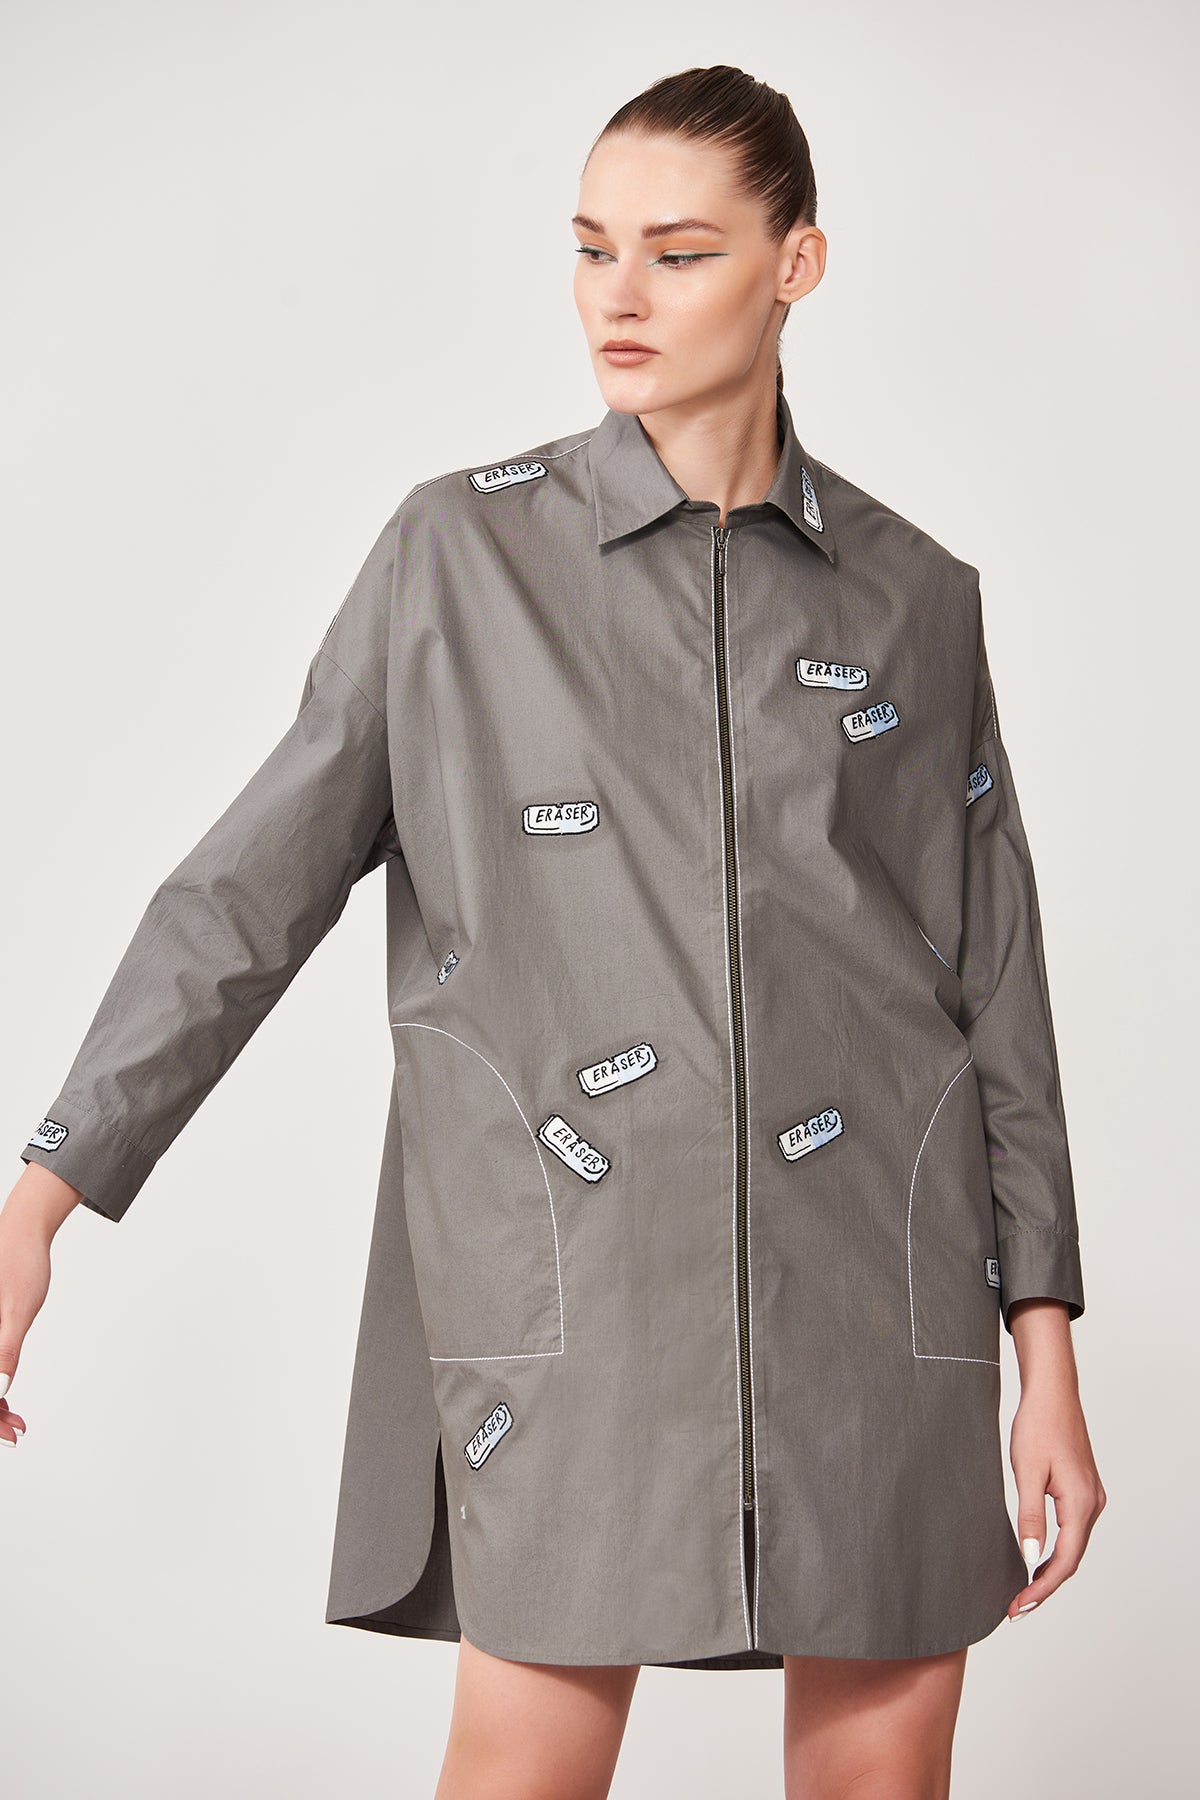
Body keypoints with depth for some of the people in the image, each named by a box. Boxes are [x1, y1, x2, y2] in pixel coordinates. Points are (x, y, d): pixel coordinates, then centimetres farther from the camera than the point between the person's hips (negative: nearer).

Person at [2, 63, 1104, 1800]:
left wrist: (1049, 1363, 6)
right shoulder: (463, 552, 3)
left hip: (877, 1284, 2)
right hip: (570, 1280, -2)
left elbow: (998, 993, 10)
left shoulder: (914, 596, 8)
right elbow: (252, 887, 2)